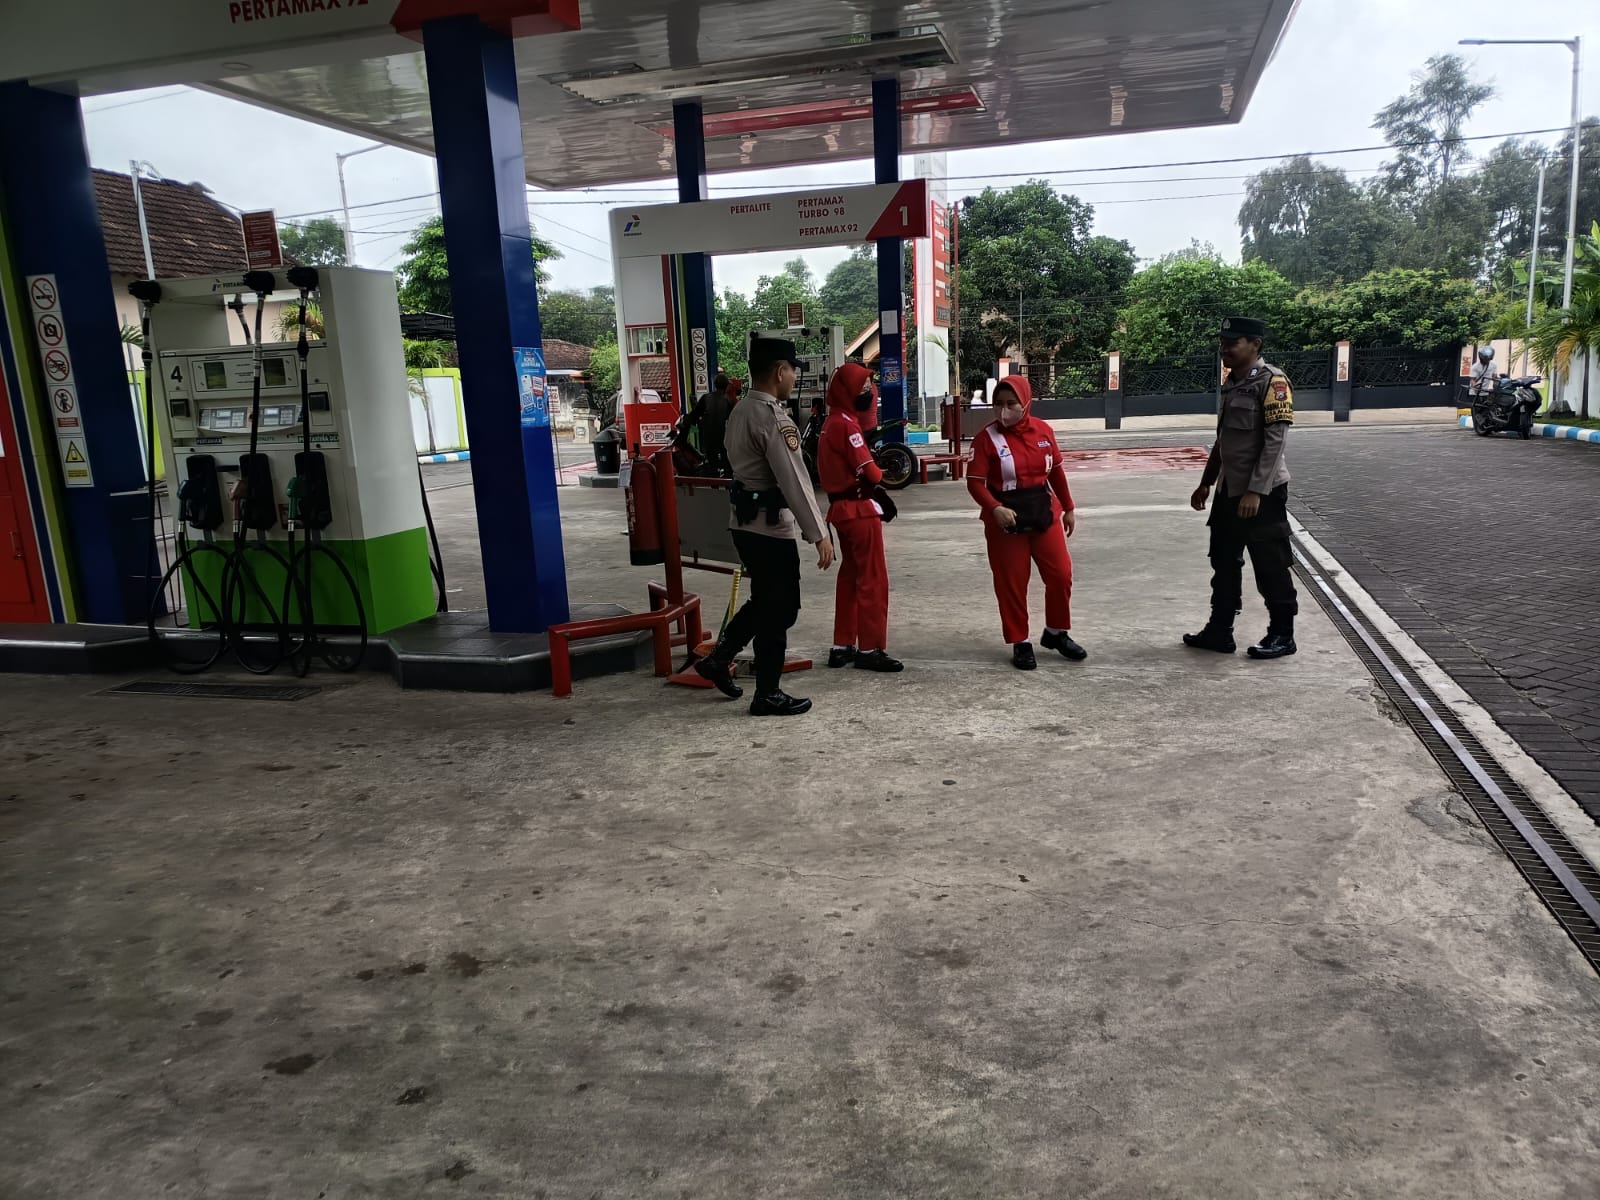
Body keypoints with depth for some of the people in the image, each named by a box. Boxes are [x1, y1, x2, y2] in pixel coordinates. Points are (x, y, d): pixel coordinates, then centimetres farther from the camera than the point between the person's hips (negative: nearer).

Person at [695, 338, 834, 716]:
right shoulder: (772, 417, -19)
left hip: (746, 522, 9)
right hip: (770, 527, -9)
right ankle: (768, 695, 13)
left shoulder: (741, 410, 11)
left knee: (764, 602, 22)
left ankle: (717, 659, 25)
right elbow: (794, 481, -22)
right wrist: (819, 535, -20)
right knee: (778, 609, 3)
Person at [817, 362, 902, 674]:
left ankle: (842, 646, 21)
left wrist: (874, 483, -5)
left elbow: (846, 466, 10)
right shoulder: (846, 423, -16)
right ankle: (871, 649, 2)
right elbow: (866, 469, -17)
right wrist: (880, 482, 3)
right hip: (860, 508, -10)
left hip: (842, 507, 10)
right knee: (873, 579, -3)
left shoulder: (832, 423, 14)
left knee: (850, 575, 15)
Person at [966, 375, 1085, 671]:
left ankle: (1056, 633, 27)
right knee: (1011, 584, 4)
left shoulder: (1043, 430, 1)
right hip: (1006, 520, -4)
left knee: (1061, 575, 7)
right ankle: (1020, 643, 18)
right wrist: (995, 509, -28)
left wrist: (1068, 507, 16)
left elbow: (1056, 471, 12)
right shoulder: (987, 438, -11)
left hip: (1045, 513, 4)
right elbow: (975, 482, -13)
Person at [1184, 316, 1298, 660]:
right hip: (1229, 490, 9)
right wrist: (1206, 483, 19)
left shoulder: (1272, 381, -13)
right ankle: (1219, 631, 22)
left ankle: (1282, 635, 13)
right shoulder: (1230, 383, 13)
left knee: (1270, 567, 1)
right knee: (1224, 562, 13)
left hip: (1262, 493, -9)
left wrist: (1256, 491, -23)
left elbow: (1275, 442, -19)